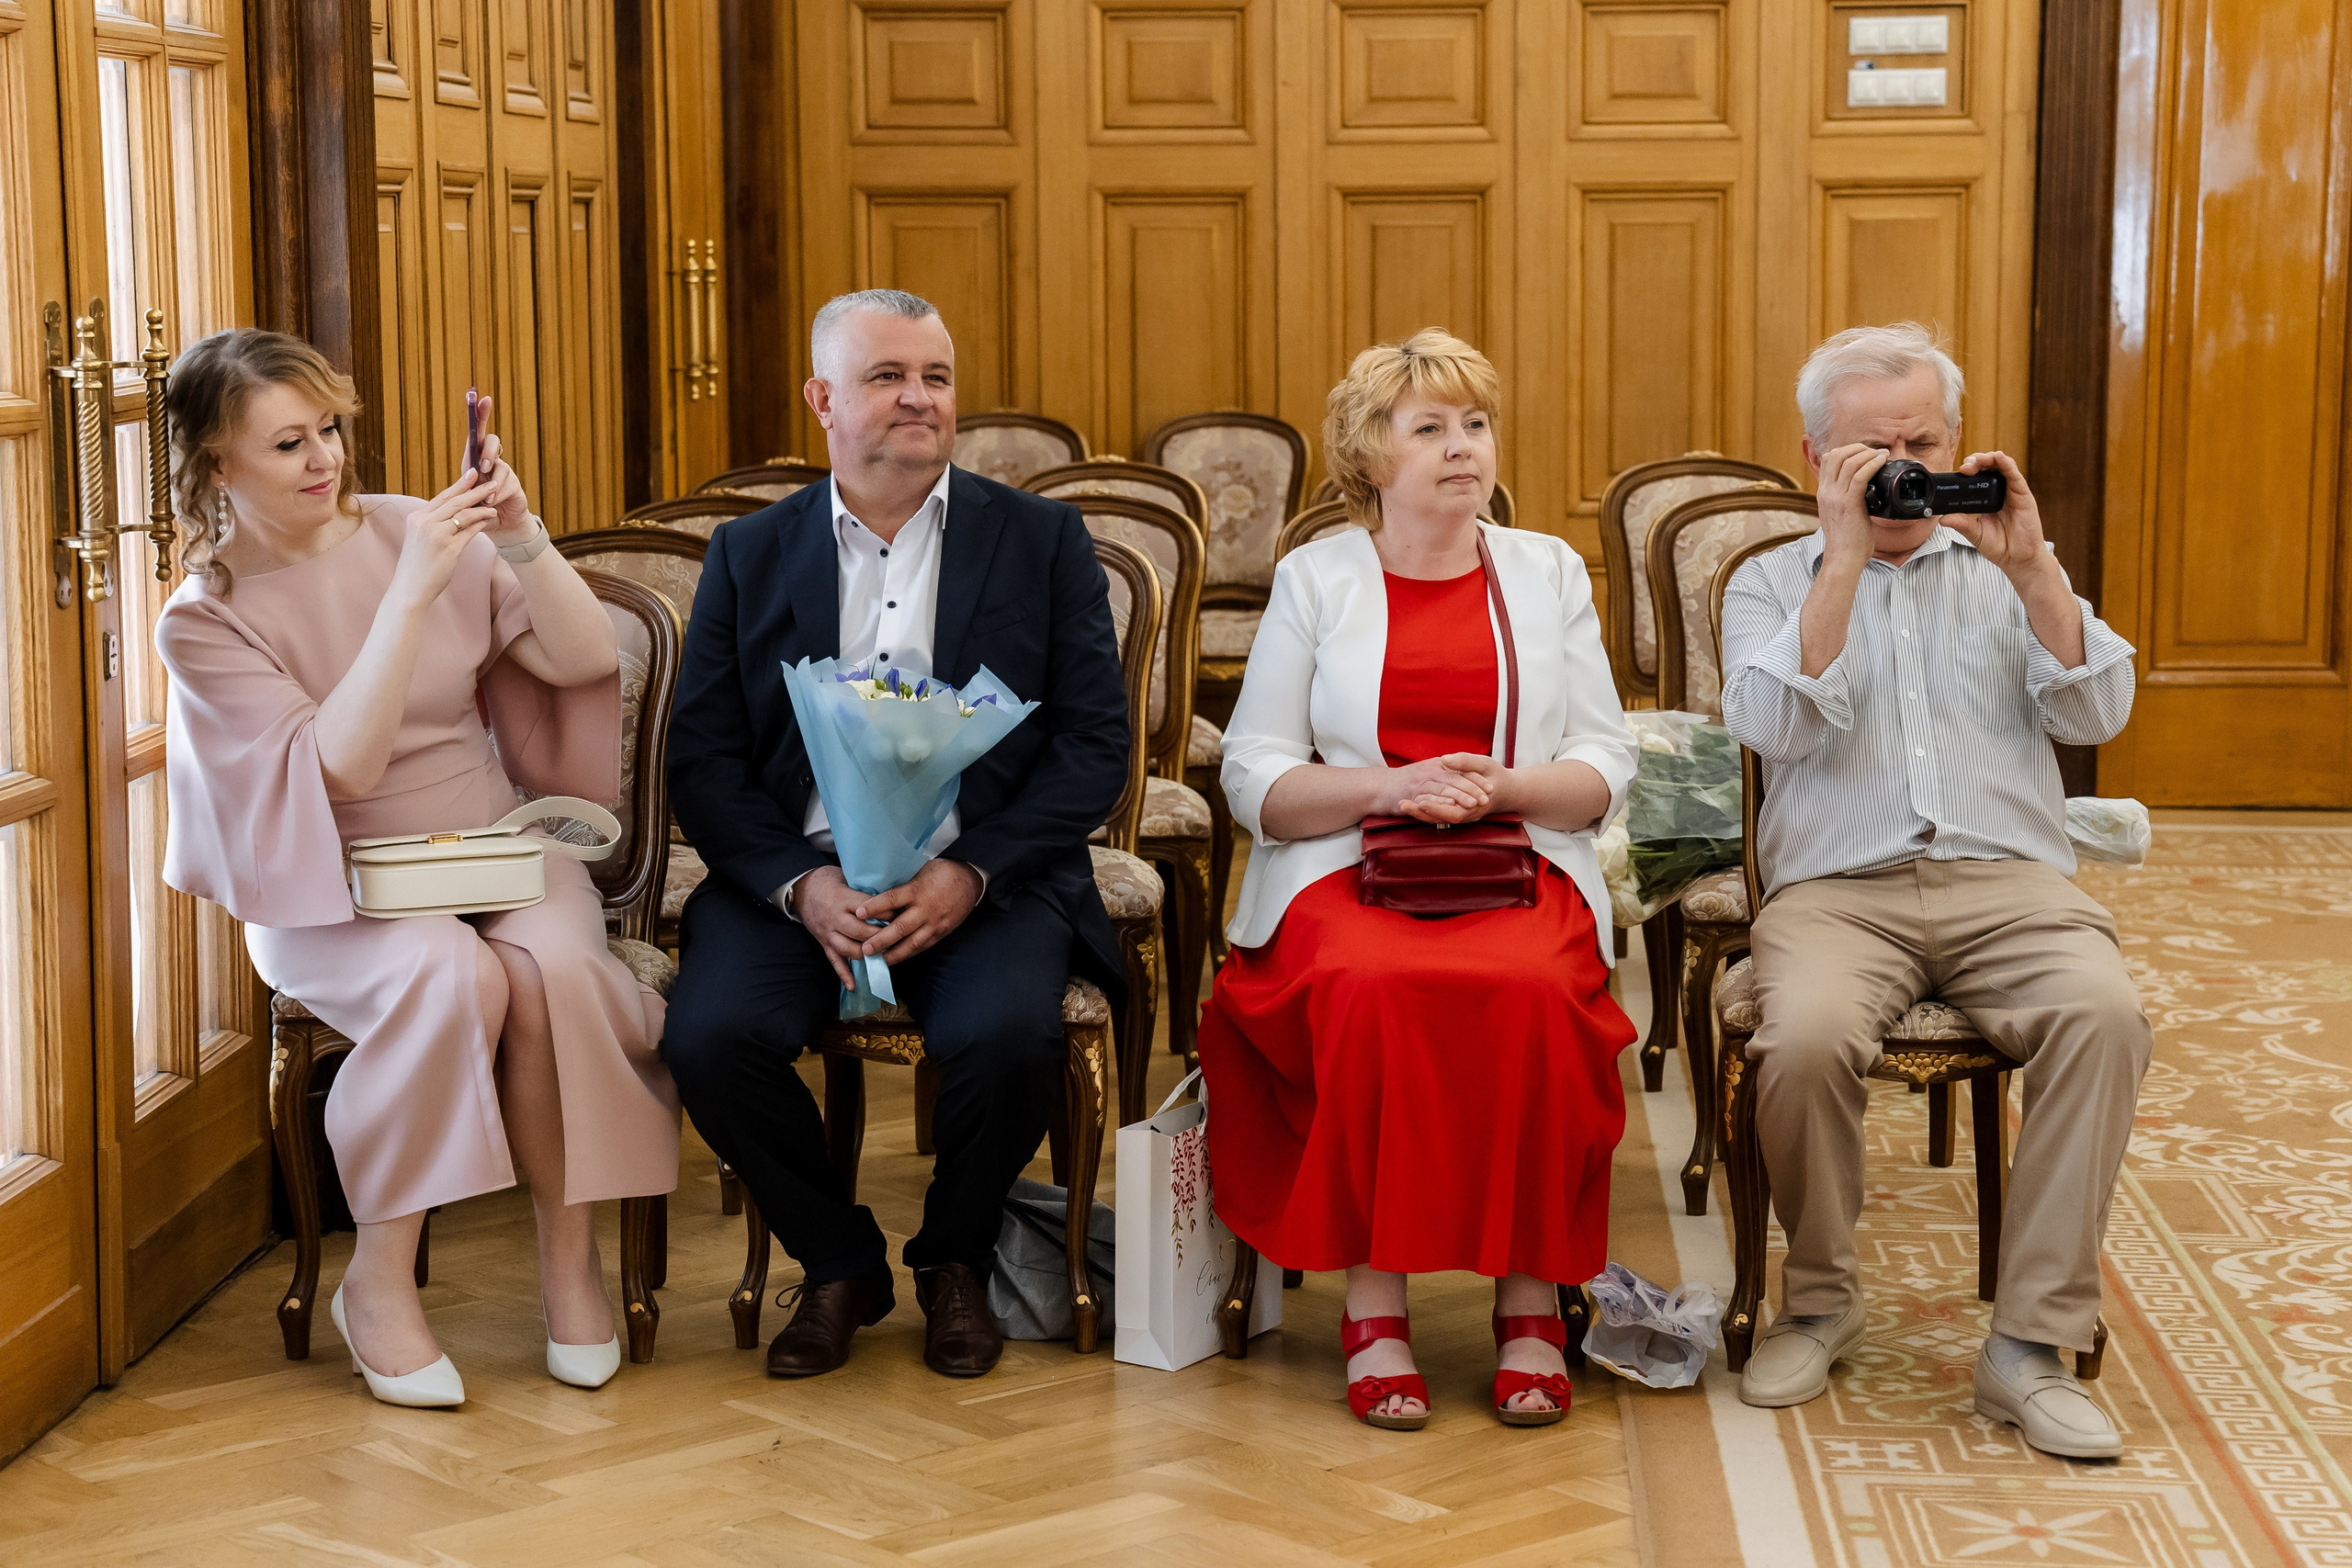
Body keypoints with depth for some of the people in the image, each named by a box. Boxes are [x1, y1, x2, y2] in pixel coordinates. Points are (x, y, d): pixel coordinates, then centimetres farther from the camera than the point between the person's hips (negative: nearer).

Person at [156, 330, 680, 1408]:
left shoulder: (411, 530, 2)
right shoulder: (203, 620, -5)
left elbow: (585, 659, 0)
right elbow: (341, 767, -20)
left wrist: (523, 542, -16)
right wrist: (411, 594, -25)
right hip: (338, 892, -2)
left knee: (552, 966, -31)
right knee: (448, 976, -34)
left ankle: (570, 1253, -12)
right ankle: (380, 1281, -18)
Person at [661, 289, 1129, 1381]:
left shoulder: (1042, 541, 8)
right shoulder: (749, 555, 11)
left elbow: (1095, 747, 0)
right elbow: (702, 762, 5)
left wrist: (970, 873, -14)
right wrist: (803, 884, -14)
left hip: (982, 879, -1)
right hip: (795, 878, 2)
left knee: (1005, 1032, -31)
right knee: (709, 1034, -26)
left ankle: (954, 1262, 2)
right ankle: (839, 1266, 2)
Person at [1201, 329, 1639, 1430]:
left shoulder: (1547, 572, 17)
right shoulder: (1314, 578, 12)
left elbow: (1606, 765, 10)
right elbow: (1253, 776, 4)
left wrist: (1504, 785, -10)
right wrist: (1390, 787, -12)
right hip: (1345, 866, -1)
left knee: (1531, 993, -33)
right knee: (1375, 991, -35)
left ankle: (1531, 1296, -21)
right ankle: (1373, 1299, -24)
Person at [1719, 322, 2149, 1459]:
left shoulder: (2005, 577, 20)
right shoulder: (1771, 582, 16)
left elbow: (2096, 716, 5)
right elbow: (1775, 726, -4)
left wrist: (2029, 569, -6)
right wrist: (1846, 555, -8)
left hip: (2008, 880, 2)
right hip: (1836, 887, -1)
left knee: (2103, 1013, -31)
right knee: (1806, 1034, -34)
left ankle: (2032, 1342, -23)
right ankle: (1819, 1299, -6)